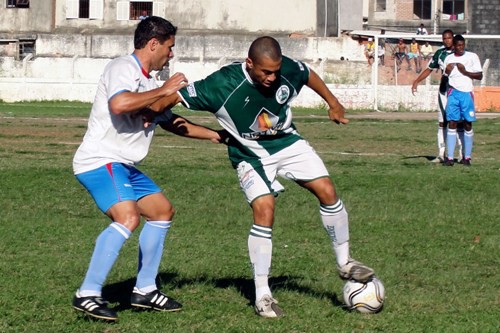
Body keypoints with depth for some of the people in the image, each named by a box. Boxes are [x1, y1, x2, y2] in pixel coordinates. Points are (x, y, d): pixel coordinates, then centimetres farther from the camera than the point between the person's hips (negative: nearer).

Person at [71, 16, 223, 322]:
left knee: (162, 211, 19)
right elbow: (119, 104, -32)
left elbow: (172, 122, 33)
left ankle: (145, 290, 24)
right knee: (128, 217, -28)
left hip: (125, 166, 11)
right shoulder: (123, 68, -11)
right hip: (100, 160, -11)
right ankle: (87, 296, -26)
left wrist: (215, 135, 34)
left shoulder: (149, 83, 18)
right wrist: (163, 91, -21)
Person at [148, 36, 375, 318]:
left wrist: (333, 103, 17)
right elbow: (178, 96, -26)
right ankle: (262, 295, -10)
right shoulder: (224, 84, -30)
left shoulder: (289, 70, -18)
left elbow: (310, 75, 5)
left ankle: (345, 262, 17)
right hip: (251, 154, -4)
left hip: (287, 142, 4)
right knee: (264, 211, -20)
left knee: (327, 191, -5)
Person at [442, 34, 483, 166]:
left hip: (467, 92, -2)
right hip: (453, 92, 2)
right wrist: (446, 72, -5)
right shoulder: (448, 58, 11)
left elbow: (479, 76, 0)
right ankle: (450, 157, -6)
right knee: (452, 123, -4)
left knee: (468, 124, 0)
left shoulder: (472, 56, 2)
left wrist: (465, 71, -13)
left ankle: (467, 157, 5)